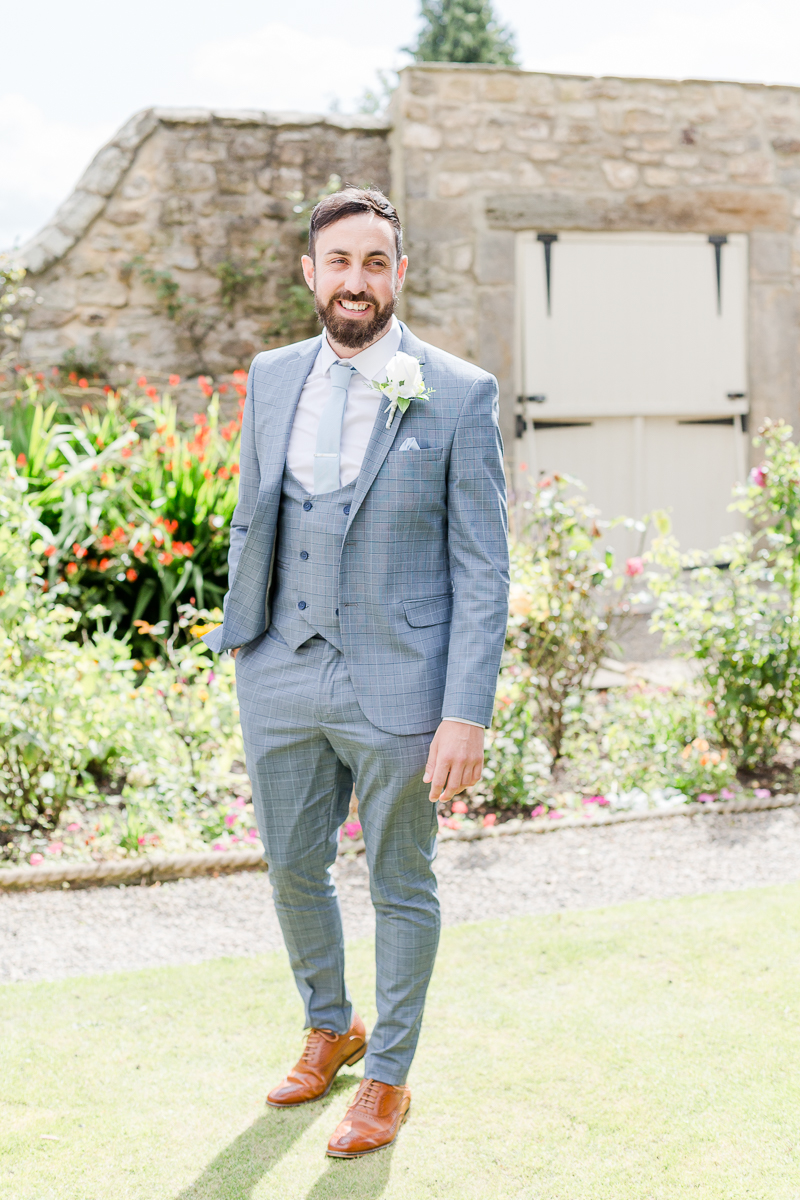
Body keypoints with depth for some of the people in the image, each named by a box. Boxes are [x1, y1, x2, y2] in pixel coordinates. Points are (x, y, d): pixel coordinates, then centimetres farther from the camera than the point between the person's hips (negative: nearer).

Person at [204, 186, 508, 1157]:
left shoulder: (459, 395, -9)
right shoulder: (272, 378, 5)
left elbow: (482, 568, -9)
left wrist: (468, 715, -14)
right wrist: (240, 642, 14)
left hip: (397, 691, -4)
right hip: (282, 679, 5)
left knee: (399, 887, 11)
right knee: (293, 871, 18)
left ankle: (389, 1077, 31)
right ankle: (330, 1029, 44)